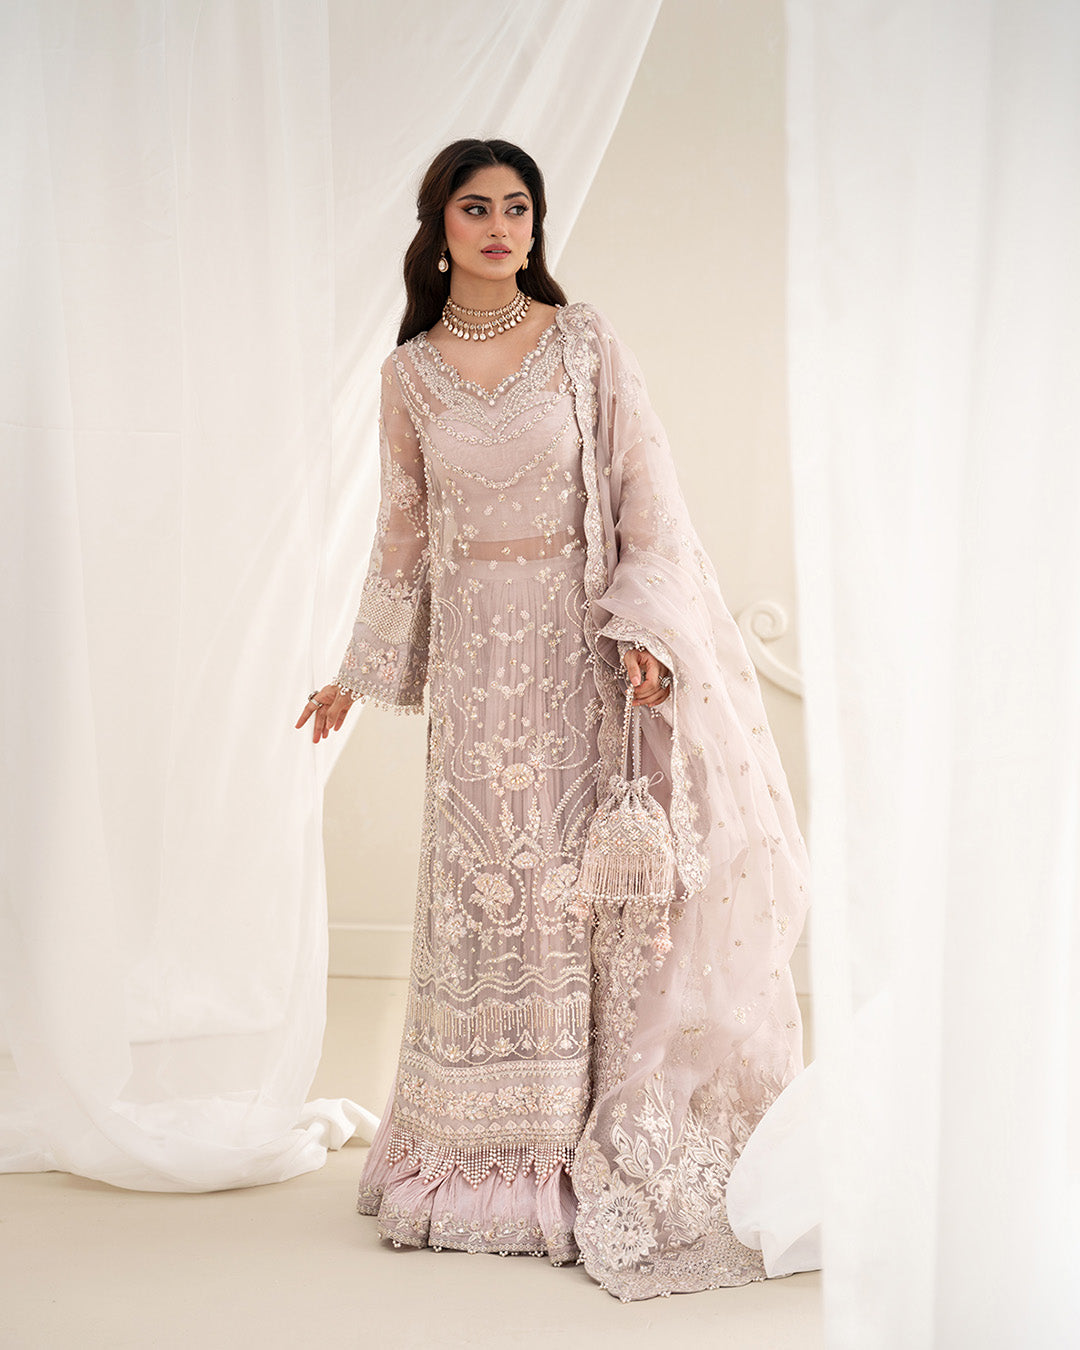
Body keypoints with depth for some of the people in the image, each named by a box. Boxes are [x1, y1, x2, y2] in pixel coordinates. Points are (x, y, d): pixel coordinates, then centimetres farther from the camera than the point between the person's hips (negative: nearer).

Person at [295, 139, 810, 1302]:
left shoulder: (584, 342, 1)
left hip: (578, 642, -2)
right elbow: (403, 533, 14)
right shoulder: (410, 373, 7)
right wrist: (359, 674, 15)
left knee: (576, 883, -1)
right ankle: (481, 1152, 15)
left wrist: (642, 629, -15)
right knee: (480, 888, 4)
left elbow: (645, 491, -3)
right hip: (473, 653, 2)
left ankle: (587, 1160, 8)